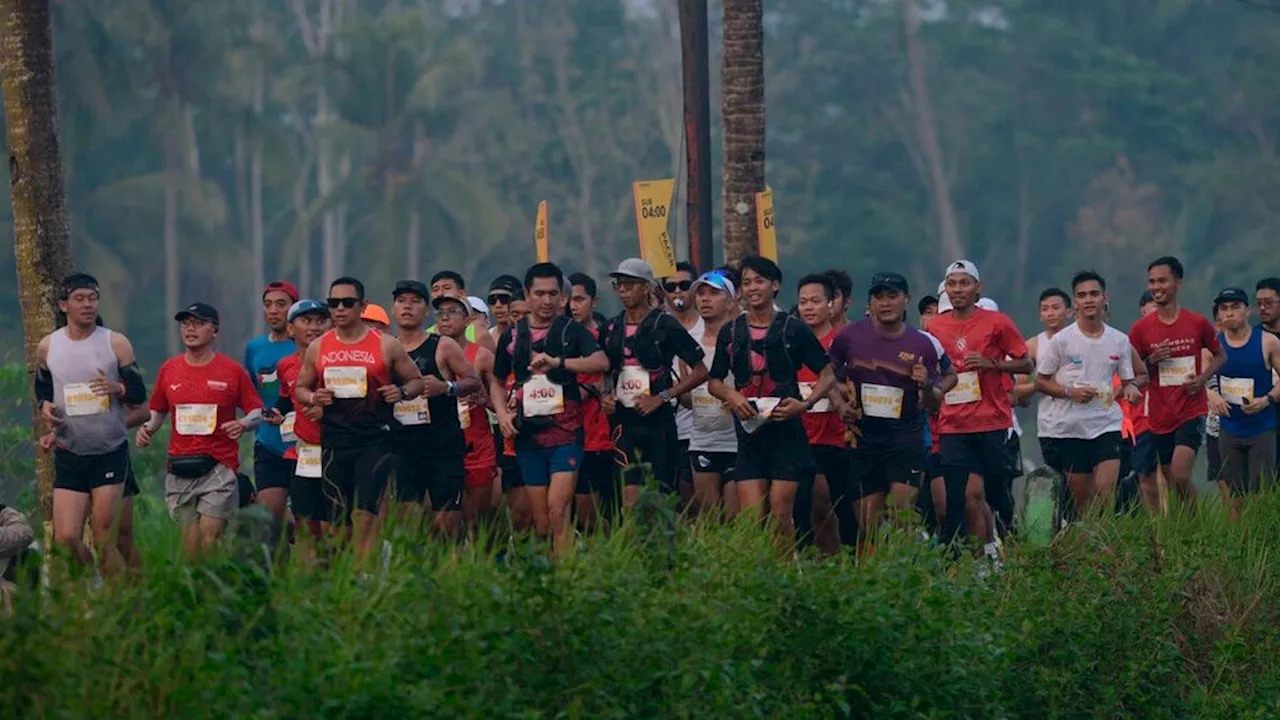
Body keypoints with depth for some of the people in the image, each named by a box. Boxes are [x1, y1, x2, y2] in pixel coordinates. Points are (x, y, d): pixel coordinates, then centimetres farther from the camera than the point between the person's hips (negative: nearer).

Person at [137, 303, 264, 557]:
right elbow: (158, 410, 20)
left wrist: (243, 424, -17)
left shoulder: (232, 371, 1)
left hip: (219, 467, -3)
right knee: (190, 543, 2)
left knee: (209, 536, -13)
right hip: (180, 468, 3)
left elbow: (257, 411, 5)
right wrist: (148, 429, 0)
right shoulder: (169, 369, 9)